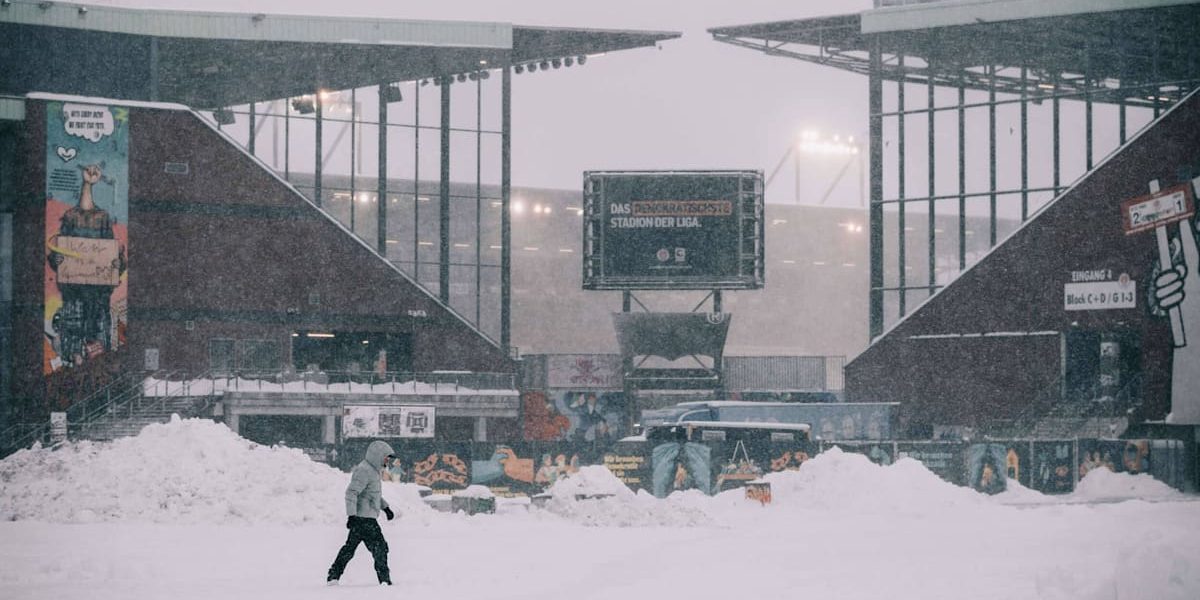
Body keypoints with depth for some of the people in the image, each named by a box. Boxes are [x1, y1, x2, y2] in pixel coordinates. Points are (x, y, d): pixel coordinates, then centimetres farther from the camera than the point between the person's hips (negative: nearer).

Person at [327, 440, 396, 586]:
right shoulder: (364, 471, -15)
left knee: (349, 547, 12)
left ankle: (333, 576, 15)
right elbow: (351, 492, -21)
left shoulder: (372, 470, 18)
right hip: (364, 518, -10)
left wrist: (386, 507, 28)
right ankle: (384, 580, -3)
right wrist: (351, 515, -26)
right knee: (380, 547, -6)